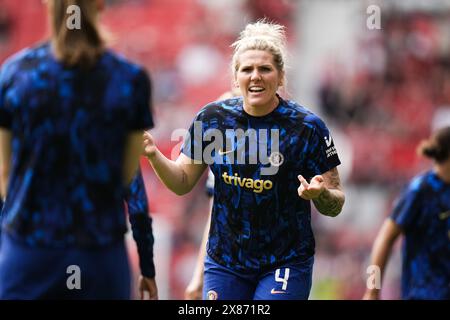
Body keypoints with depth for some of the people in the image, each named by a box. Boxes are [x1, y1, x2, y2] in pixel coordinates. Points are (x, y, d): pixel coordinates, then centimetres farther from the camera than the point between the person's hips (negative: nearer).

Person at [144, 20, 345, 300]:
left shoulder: (308, 127, -9)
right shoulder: (212, 118, 0)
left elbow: (334, 206, -5)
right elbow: (183, 182, 7)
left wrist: (320, 194, -28)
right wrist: (153, 155, -10)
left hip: (285, 265, -3)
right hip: (224, 263, 3)